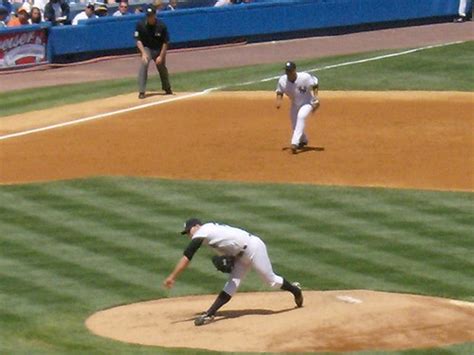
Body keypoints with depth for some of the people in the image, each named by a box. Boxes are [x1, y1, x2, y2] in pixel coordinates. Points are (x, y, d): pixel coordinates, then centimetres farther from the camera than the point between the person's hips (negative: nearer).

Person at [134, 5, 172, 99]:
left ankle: (167, 89, 42)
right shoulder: (141, 25, -18)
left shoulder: (161, 26, -19)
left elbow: (165, 42, -10)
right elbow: (138, 40, -11)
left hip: (159, 49, 1)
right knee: (144, 63, -25)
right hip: (146, 48, -1)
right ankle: (141, 92, -24)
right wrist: (143, 53, -23)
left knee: (162, 68, 13)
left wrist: (161, 56, -15)